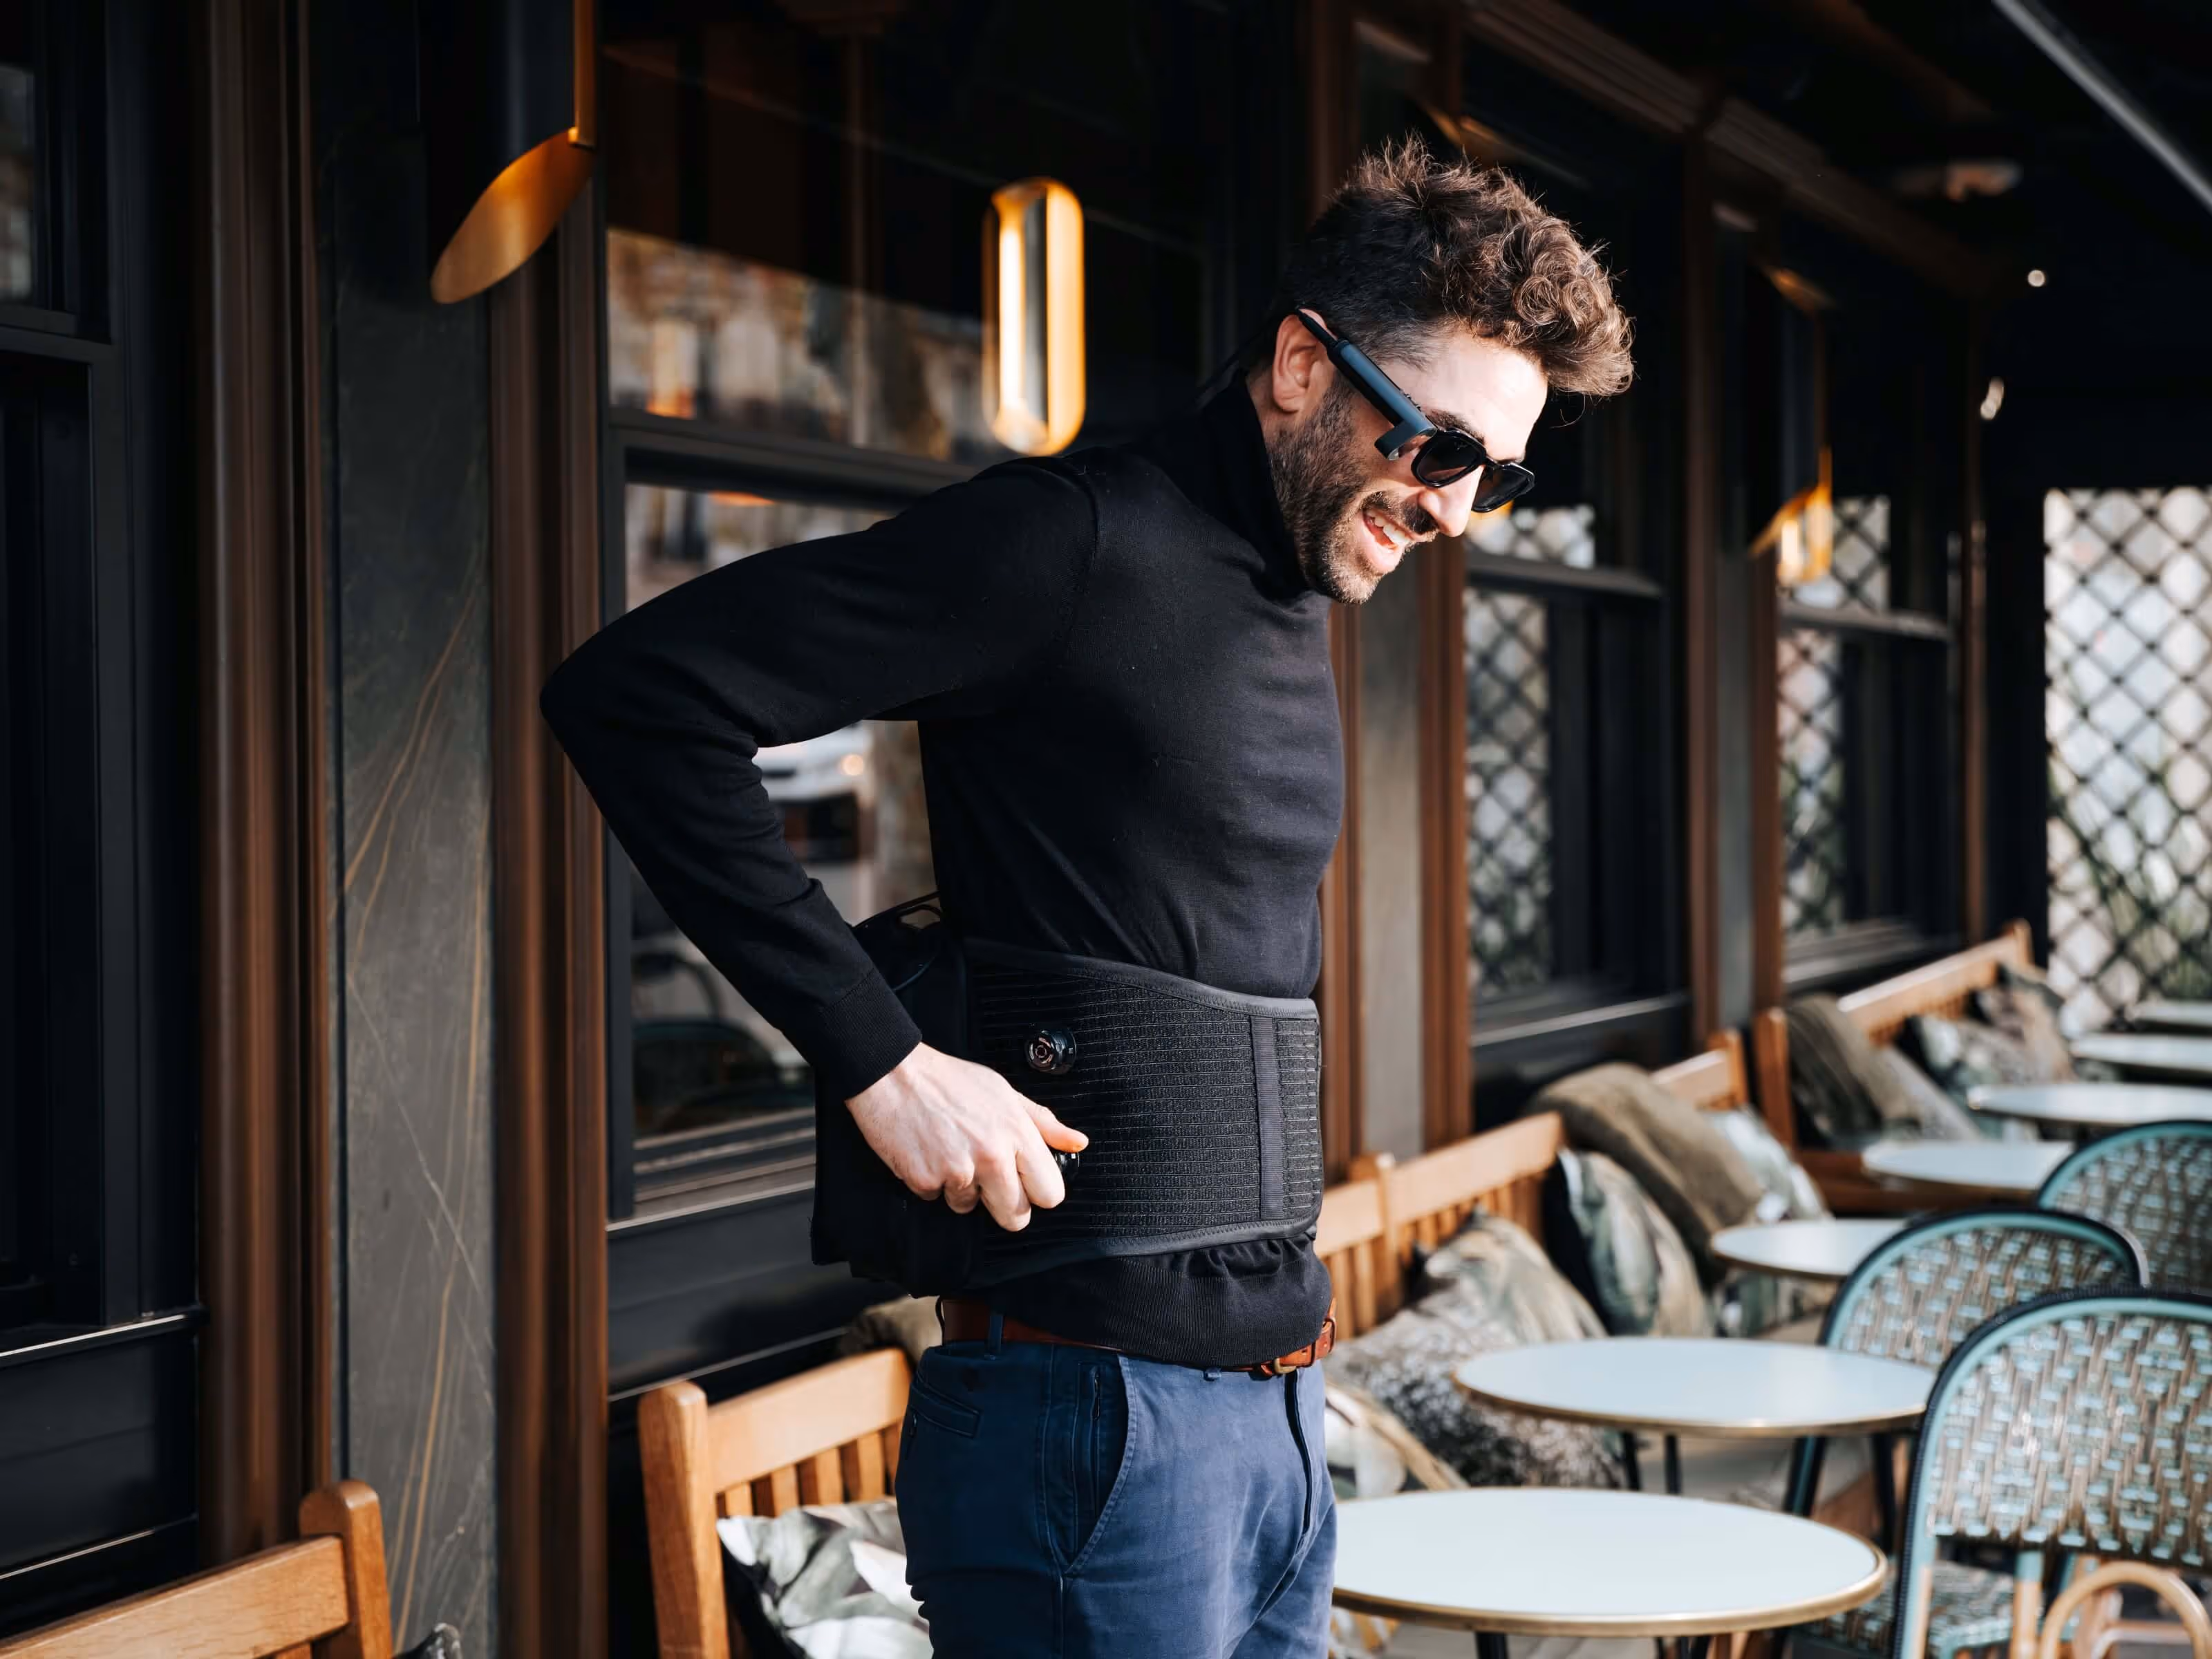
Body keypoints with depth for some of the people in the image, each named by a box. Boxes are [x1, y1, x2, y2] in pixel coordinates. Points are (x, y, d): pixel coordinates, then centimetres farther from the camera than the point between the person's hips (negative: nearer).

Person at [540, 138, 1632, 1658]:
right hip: (1102, 1415, -8)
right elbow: (633, 689, -19)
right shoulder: (1084, 543, -13)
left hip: (1275, 1402, 8)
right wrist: (879, 1058, -22)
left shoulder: (1296, 608, 14)